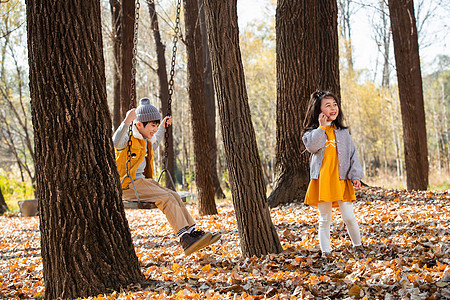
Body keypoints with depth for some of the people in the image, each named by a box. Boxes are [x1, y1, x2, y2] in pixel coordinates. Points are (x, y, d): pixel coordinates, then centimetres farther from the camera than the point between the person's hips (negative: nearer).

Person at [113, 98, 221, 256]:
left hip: (143, 181, 9)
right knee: (166, 198, -24)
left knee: (174, 196, -8)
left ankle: (193, 232, -13)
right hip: (128, 185, -9)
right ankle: (185, 237, -31)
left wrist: (162, 128, 40)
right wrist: (126, 122, -45)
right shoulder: (127, 139, -10)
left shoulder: (145, 141, 19)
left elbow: (154, 143, 44)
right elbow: (116, 141, -35)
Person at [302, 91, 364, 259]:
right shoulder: (313, 132, 5)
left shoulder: (343, 132, 12)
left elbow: (352, 155, 11)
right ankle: (325, 251, 12)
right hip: (322, 180, -1)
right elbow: (312, 146, -17)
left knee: (349, 217, -2)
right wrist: (322, 127, -12)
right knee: (324, 220, 2)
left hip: (341, 180, 1)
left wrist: (356, 176, 1)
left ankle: (357, 245, 19)